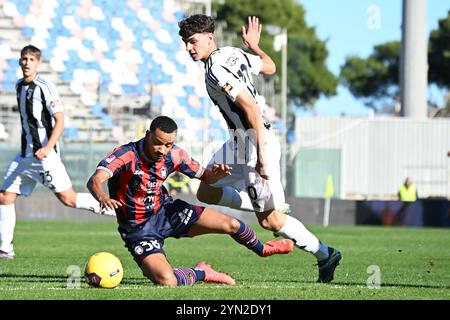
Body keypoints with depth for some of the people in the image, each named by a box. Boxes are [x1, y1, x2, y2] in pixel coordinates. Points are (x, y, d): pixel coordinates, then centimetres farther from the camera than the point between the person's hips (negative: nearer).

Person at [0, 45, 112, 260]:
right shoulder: (19, 86, 13)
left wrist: (47, 148, -25)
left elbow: (59, 121, -14)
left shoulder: (45, 87, -11)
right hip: (25, 154, 7)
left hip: (45, 154, -7)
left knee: (68, 199, -11)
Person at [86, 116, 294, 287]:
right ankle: (200, 273, 6)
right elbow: (95, 181, -42)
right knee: (166, 281, -29)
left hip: (166, 212, 5)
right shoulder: (126, 155, -28)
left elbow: (203, 177, 4)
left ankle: (261, 249, 34)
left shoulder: (174, 155, -10)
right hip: (139, 230, -5)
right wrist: (103, 199, -65)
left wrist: (215, 174, -21)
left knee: (230, 224, -1)